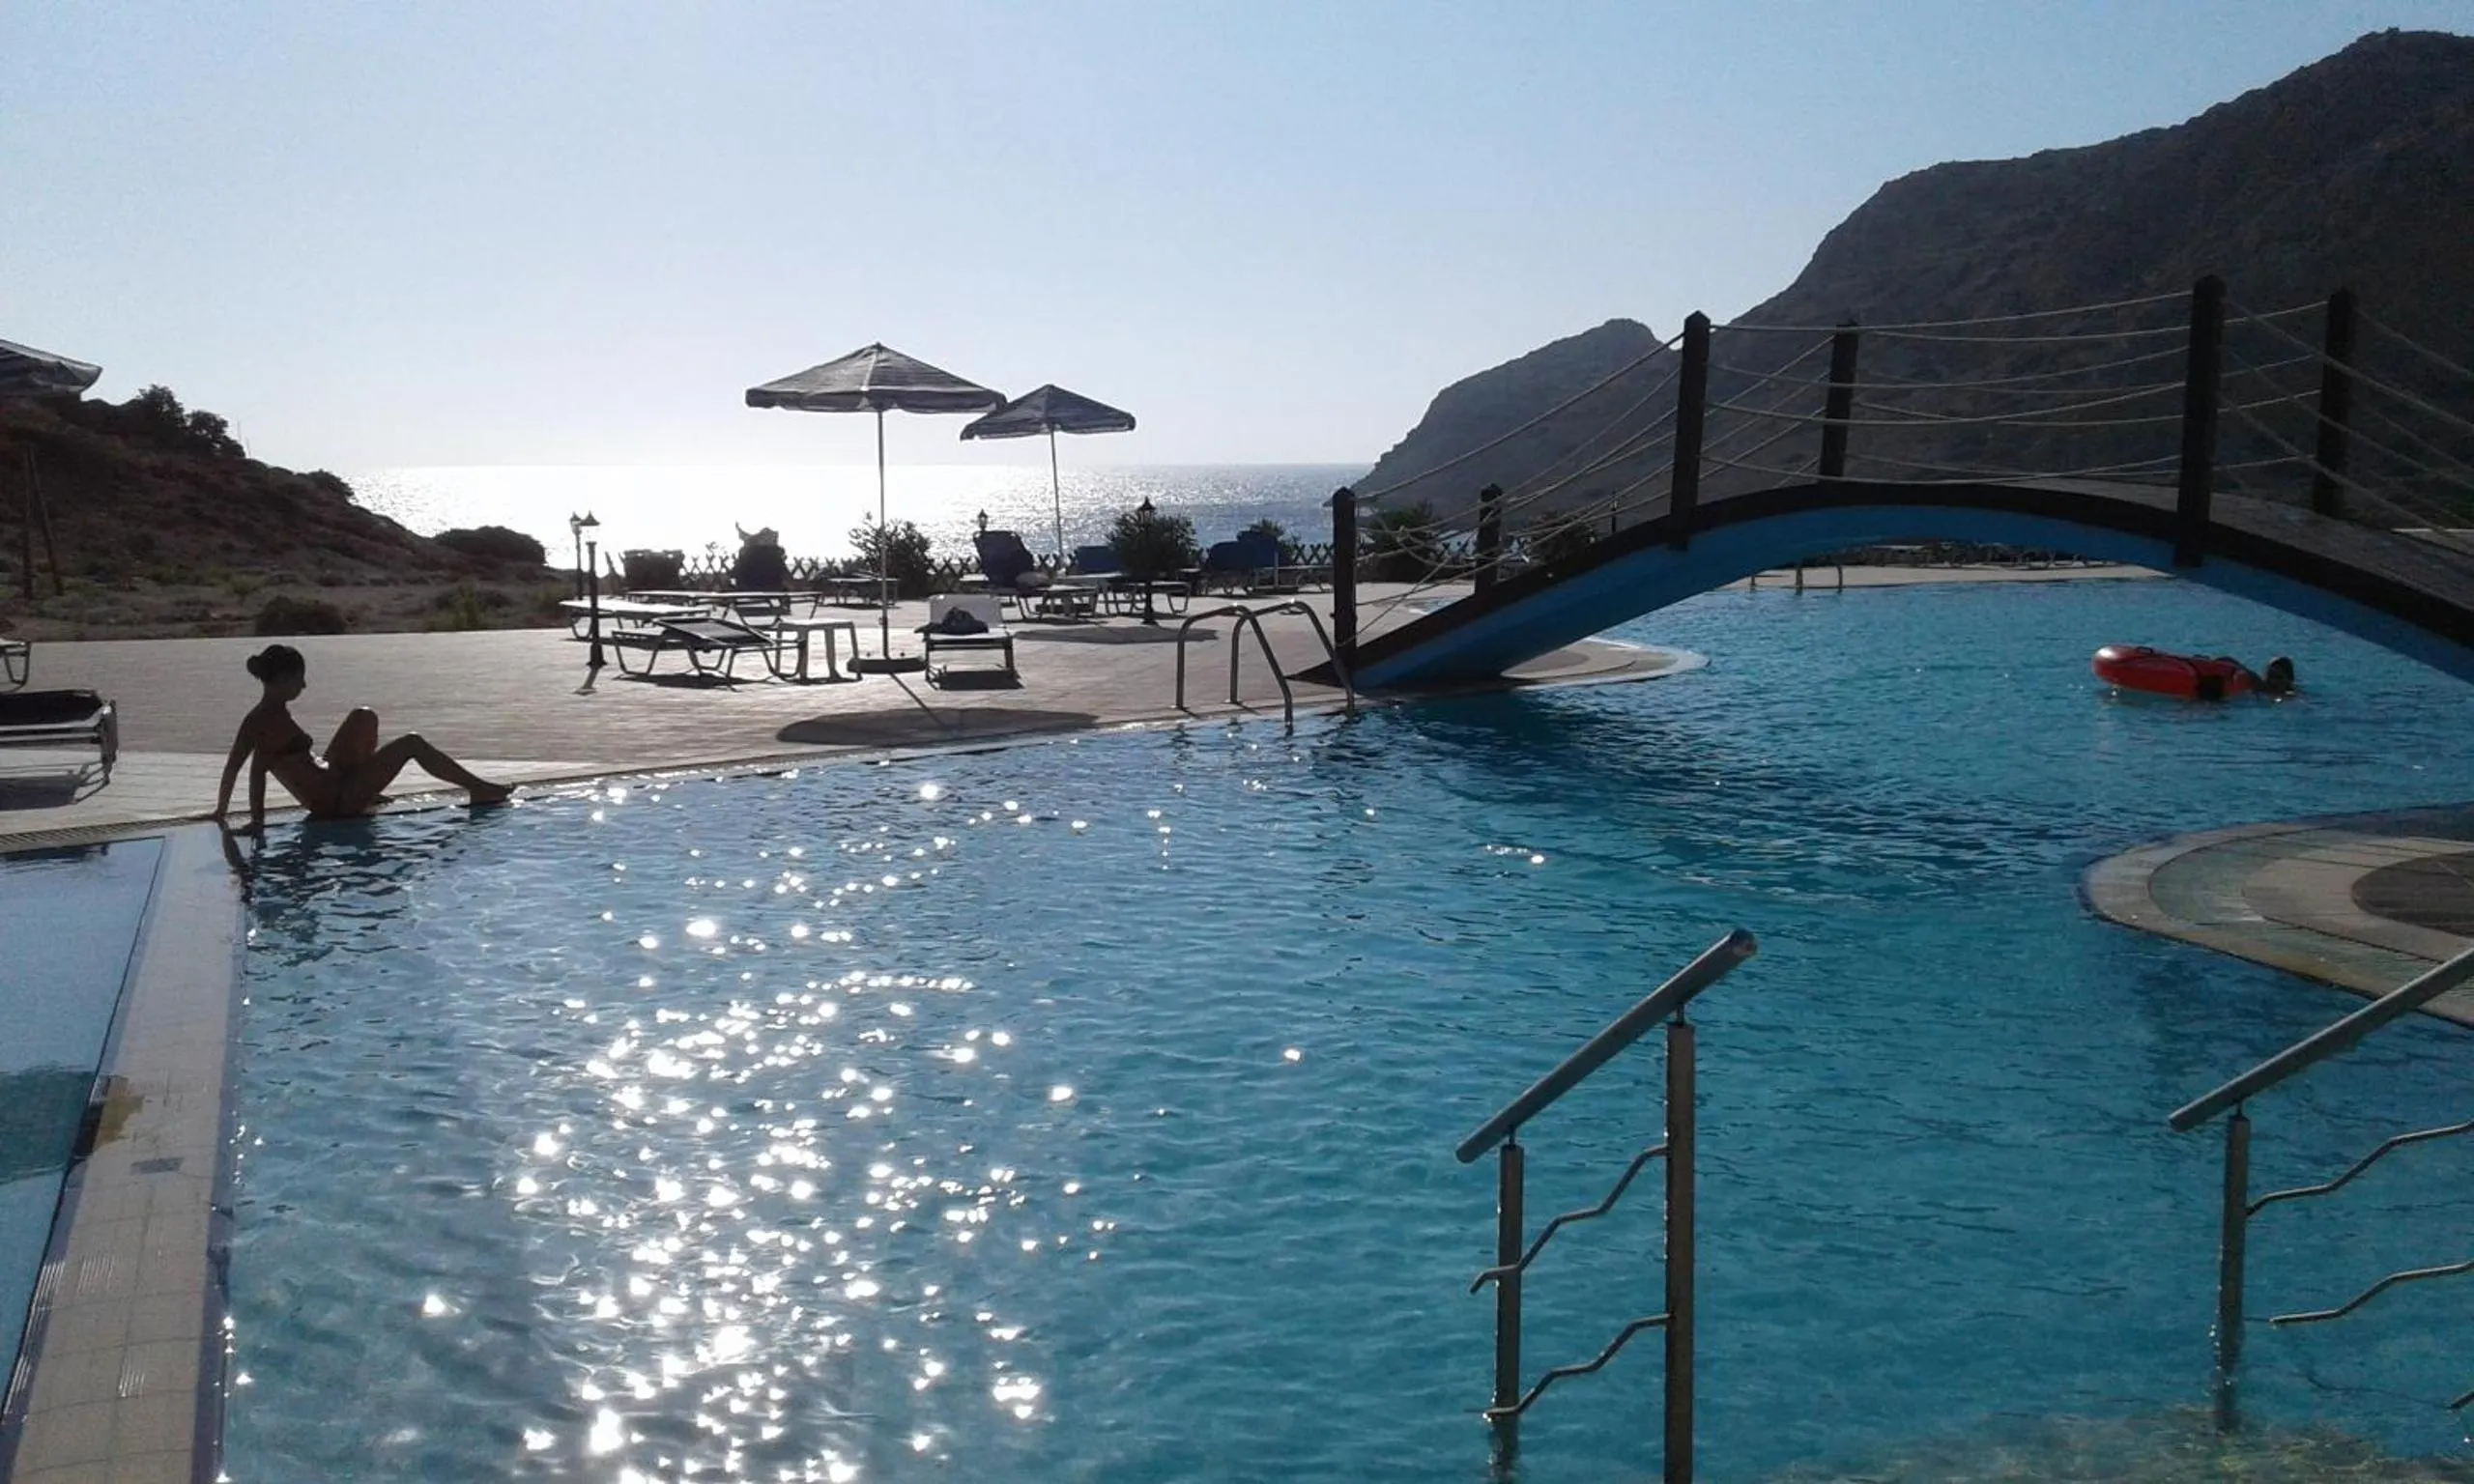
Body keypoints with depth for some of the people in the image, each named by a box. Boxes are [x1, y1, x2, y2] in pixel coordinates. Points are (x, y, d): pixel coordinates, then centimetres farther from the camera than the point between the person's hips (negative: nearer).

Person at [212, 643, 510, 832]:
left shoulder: (263, 715, 5)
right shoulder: (272, 719, -21)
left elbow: (233, 765, 9)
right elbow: (257, 771, -27)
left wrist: (222, 811, 12)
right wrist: (257, 820, -25)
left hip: (330, 779, 10)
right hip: (332, 802, -10)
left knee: (364, 717, 19)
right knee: (411, 743, -5)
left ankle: (365, 792, 29)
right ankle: (479, 789, 5)